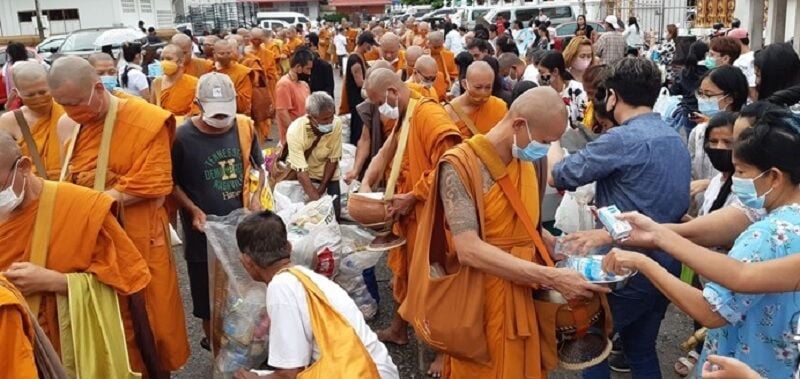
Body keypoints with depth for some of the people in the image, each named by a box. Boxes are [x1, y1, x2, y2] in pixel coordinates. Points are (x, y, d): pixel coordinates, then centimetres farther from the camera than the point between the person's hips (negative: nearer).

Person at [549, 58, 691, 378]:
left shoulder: (621, 139, -21)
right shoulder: (676, 140, 7)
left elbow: (556, 175, -16)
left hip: (629, 268, -8)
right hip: (666, 266, 8)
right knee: (642, 350, 22)